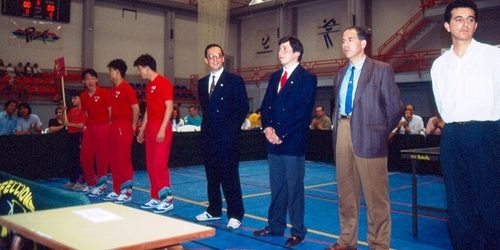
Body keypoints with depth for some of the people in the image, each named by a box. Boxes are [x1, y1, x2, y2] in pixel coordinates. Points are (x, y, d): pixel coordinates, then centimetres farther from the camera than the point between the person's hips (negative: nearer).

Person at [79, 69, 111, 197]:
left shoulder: (104, 93, -4)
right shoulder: (83, 96, 10)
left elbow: (111, 111, -4)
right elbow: (86, 113, 17)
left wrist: (110, 127, -9)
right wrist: (86, 125, 10)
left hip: (102, 127, -6)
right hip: (89, 127, 6)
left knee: (102, 156, -2)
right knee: (85, 157, 8)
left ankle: (102, 184, 7)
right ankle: (91, 183, 24)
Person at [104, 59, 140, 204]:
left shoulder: (127, 88, -10)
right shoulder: (112, 90, 15)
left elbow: (136, 108, -12)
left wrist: (133, 126, -7)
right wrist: (111, 123, 9)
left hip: (124, 126, -9)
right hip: (114, 126, 9)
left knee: (124, 159, -5)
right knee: (114, 159, 11)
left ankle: (127, 192, 1)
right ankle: (117, 191, 19)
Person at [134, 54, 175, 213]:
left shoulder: (164, 83, -9)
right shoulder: (149, 86, 17)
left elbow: (169, 107, -14)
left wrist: (162, 129, -20)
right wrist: (142, 129, 20)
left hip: (161, 127, -9)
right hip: (150, 127, 9)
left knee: (159, 163, -10)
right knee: (150, 164, 8)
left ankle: (167, 199, -3)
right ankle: (156, 197, 15)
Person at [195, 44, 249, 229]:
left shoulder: (235, 80, -3)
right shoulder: (202, 83, 13)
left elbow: (243, 108, -6)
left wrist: (232, 129, -11)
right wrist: (207, 127, 7)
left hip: (227, 137, -5)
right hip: (208, 137, 6)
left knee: (230, 176, -1)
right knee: (212, 175, 12)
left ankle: (235, 214, 8)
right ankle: (214, 210, 24)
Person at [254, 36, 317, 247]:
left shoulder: (307, 78, -4)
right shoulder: (275, 77, 16)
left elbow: (303, 112, -12)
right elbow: (266, 105, 14)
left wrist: (281, 134, -14)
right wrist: (267, 128, -4)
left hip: (293, 141, -6)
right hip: (274, 141, 6)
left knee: (294, 188, 1)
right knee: (276, 187, 12)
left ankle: (297, 231, 11)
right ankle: (275, 226, 23)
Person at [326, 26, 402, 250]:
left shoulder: (381, 70, -2)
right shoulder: (340, 75, 16)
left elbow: (395, 107, -3)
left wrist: (381, 132, 0)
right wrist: (337, 128, 10)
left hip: (368, 137, -6)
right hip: (342, 134, 6)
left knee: (375, 196, 0)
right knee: (346, 192, 12)